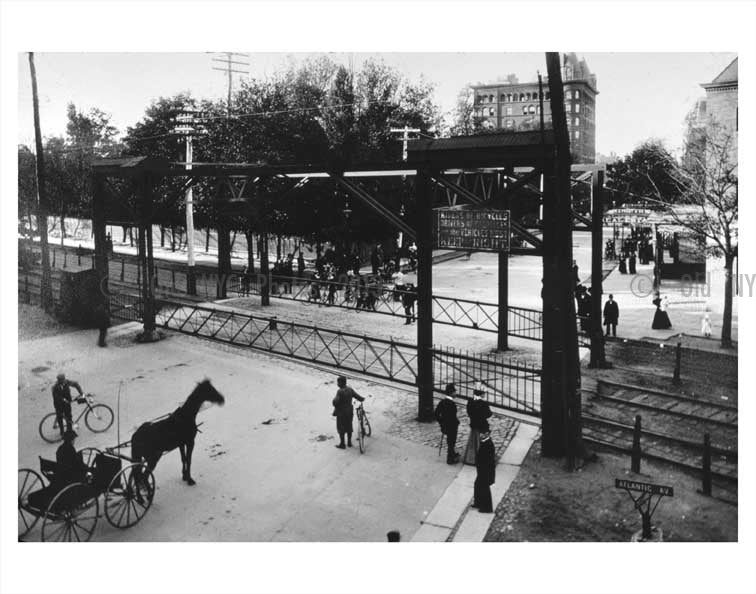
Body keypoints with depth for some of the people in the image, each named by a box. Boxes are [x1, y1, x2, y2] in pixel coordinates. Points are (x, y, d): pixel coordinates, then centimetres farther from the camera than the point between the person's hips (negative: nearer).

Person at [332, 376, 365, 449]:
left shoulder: (340, 391, -24)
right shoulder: (350, 389, -4)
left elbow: (335, 402, -31)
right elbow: (358, 397, 0)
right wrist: (362, 399, 23)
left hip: (341, 413, -6)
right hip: (350, 411, 6)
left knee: (341, 428, 9)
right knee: (349, 427, 20)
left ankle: (342, 444, 17)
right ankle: (349, 442, 31)